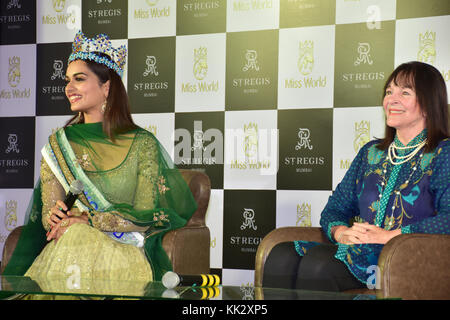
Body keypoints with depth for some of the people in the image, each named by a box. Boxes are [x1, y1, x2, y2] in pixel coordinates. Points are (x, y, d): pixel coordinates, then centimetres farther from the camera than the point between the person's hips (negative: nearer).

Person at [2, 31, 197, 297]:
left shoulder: (143, 144, 2)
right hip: (69, 243, 3)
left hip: (126, 249, -3)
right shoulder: (59, 144, 12)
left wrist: (85, 219, -13)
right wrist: (54, 216, -17)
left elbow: (145, 217, -5)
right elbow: (48, 211, 8)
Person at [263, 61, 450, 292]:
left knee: (318, 261, -33)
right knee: (281, 256, -23)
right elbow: (334, 208, 19)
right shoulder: (371, 152, 23)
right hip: (361, 250, 6)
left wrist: (389, 235, -19)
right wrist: (340, 232, -4)